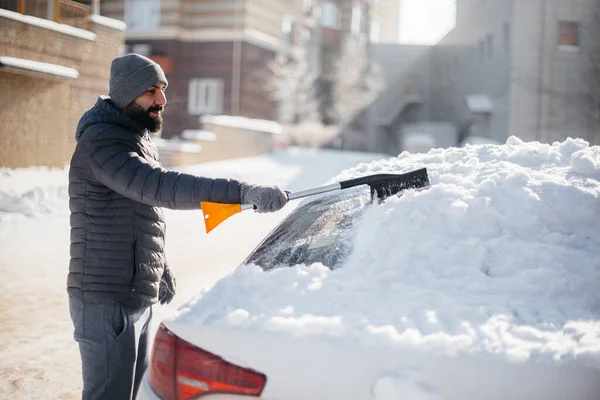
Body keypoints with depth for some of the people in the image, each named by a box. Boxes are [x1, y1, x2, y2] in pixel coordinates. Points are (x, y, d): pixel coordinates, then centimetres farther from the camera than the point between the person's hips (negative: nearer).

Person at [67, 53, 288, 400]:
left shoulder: (140, 140, 15)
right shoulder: (101, 142, -19)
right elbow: (159, 186, -35)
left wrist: (162, 269, 25)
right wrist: (242, 191, -43)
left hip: (138, 299, 10)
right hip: (107, 302, -10)